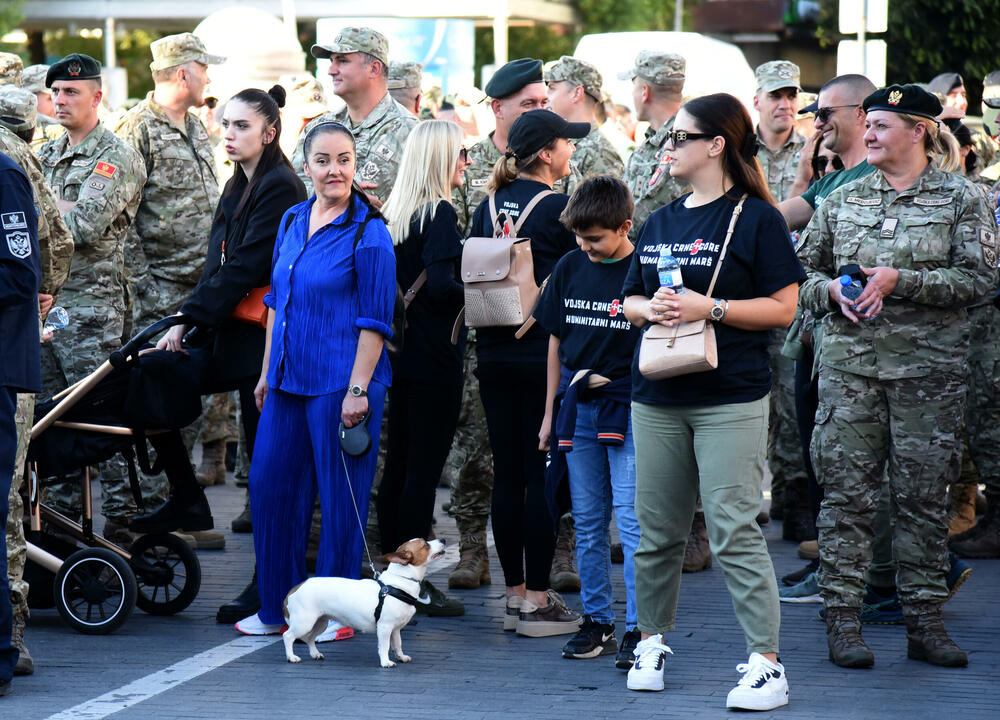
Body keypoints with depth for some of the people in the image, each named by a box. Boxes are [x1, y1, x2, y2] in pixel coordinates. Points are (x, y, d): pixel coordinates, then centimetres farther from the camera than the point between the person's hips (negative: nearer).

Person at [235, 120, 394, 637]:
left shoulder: (368, 234, -10)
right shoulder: (292, 222, 10)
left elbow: (375, 321, -11)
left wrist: (358, 389, -15)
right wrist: (267, 372, 17)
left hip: (341, 383, -7)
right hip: (289, 381, 7)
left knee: (340, 496, 1)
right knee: (269, 484, 9)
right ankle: (277, 608, 20)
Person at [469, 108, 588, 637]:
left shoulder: (488, 208, 7)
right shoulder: (559, 208, -10)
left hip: (495, 352, 6)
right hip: (543, 352, -6)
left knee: (507, 473, 10)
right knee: (542, 474, -2)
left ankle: (515, 593, 14)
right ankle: (537, 602, -2)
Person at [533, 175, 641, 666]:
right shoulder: (569, 268, 8)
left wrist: (610, 379, -12)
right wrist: (551, 414, 15)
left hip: (628, 409, -5)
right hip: (577, 410, 5)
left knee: (630, 518, -9)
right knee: (587, 522, 9)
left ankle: (638, 627, -6)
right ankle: (597, 622, 16)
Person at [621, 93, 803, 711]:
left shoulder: (756, 219, -4)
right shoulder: (660, 223, 15)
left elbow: (782, 308, -7)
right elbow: (630, 301, 19)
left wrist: (710, 308, -17)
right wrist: (648, 308, -4)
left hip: (731, 399, -6)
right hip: (658, 398, 6)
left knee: (735, 530, -10)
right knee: (658, 529, 10)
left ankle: (767, 663, -8)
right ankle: (652, 642, 26)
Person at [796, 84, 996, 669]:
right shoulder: (842, 200, 11)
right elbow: (803, 269, 18)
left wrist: (901, 281, -15)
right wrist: (831, 290, -5)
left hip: (929, 366, -2)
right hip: (851, 362, 2)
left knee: (923, 495, 2)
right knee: (847, 491, -1)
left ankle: (925, 621, 10)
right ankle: (843, 619, 4)